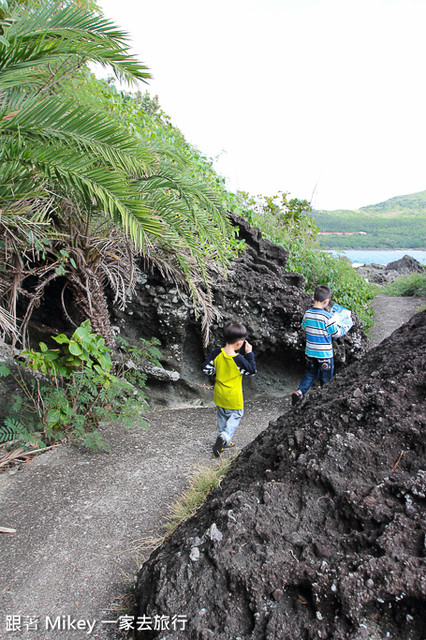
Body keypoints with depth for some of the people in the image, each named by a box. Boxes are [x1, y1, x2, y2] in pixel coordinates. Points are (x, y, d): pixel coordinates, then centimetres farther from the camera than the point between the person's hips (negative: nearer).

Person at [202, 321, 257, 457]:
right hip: (233, 397, -5)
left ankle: (223, 442, 32)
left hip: (219, 394, 5)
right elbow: (252, 371, -9)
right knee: (236, 415, 14)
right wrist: (249, 353, -7)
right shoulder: (239, 359, -26)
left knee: (222, 416, 22)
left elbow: (206, 368, -5)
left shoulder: (216, 353, -13)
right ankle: (225, 436, -6)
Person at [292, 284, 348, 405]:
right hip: (325, 354, -4)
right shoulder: (327, 316, -21)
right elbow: (336, 333, -10)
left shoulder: (307, 314, -6)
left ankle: (299, 392, 0)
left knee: (310, 373, 18)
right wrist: (345, 328, 8)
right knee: (326, 377, 14)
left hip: (310, 352, 5)